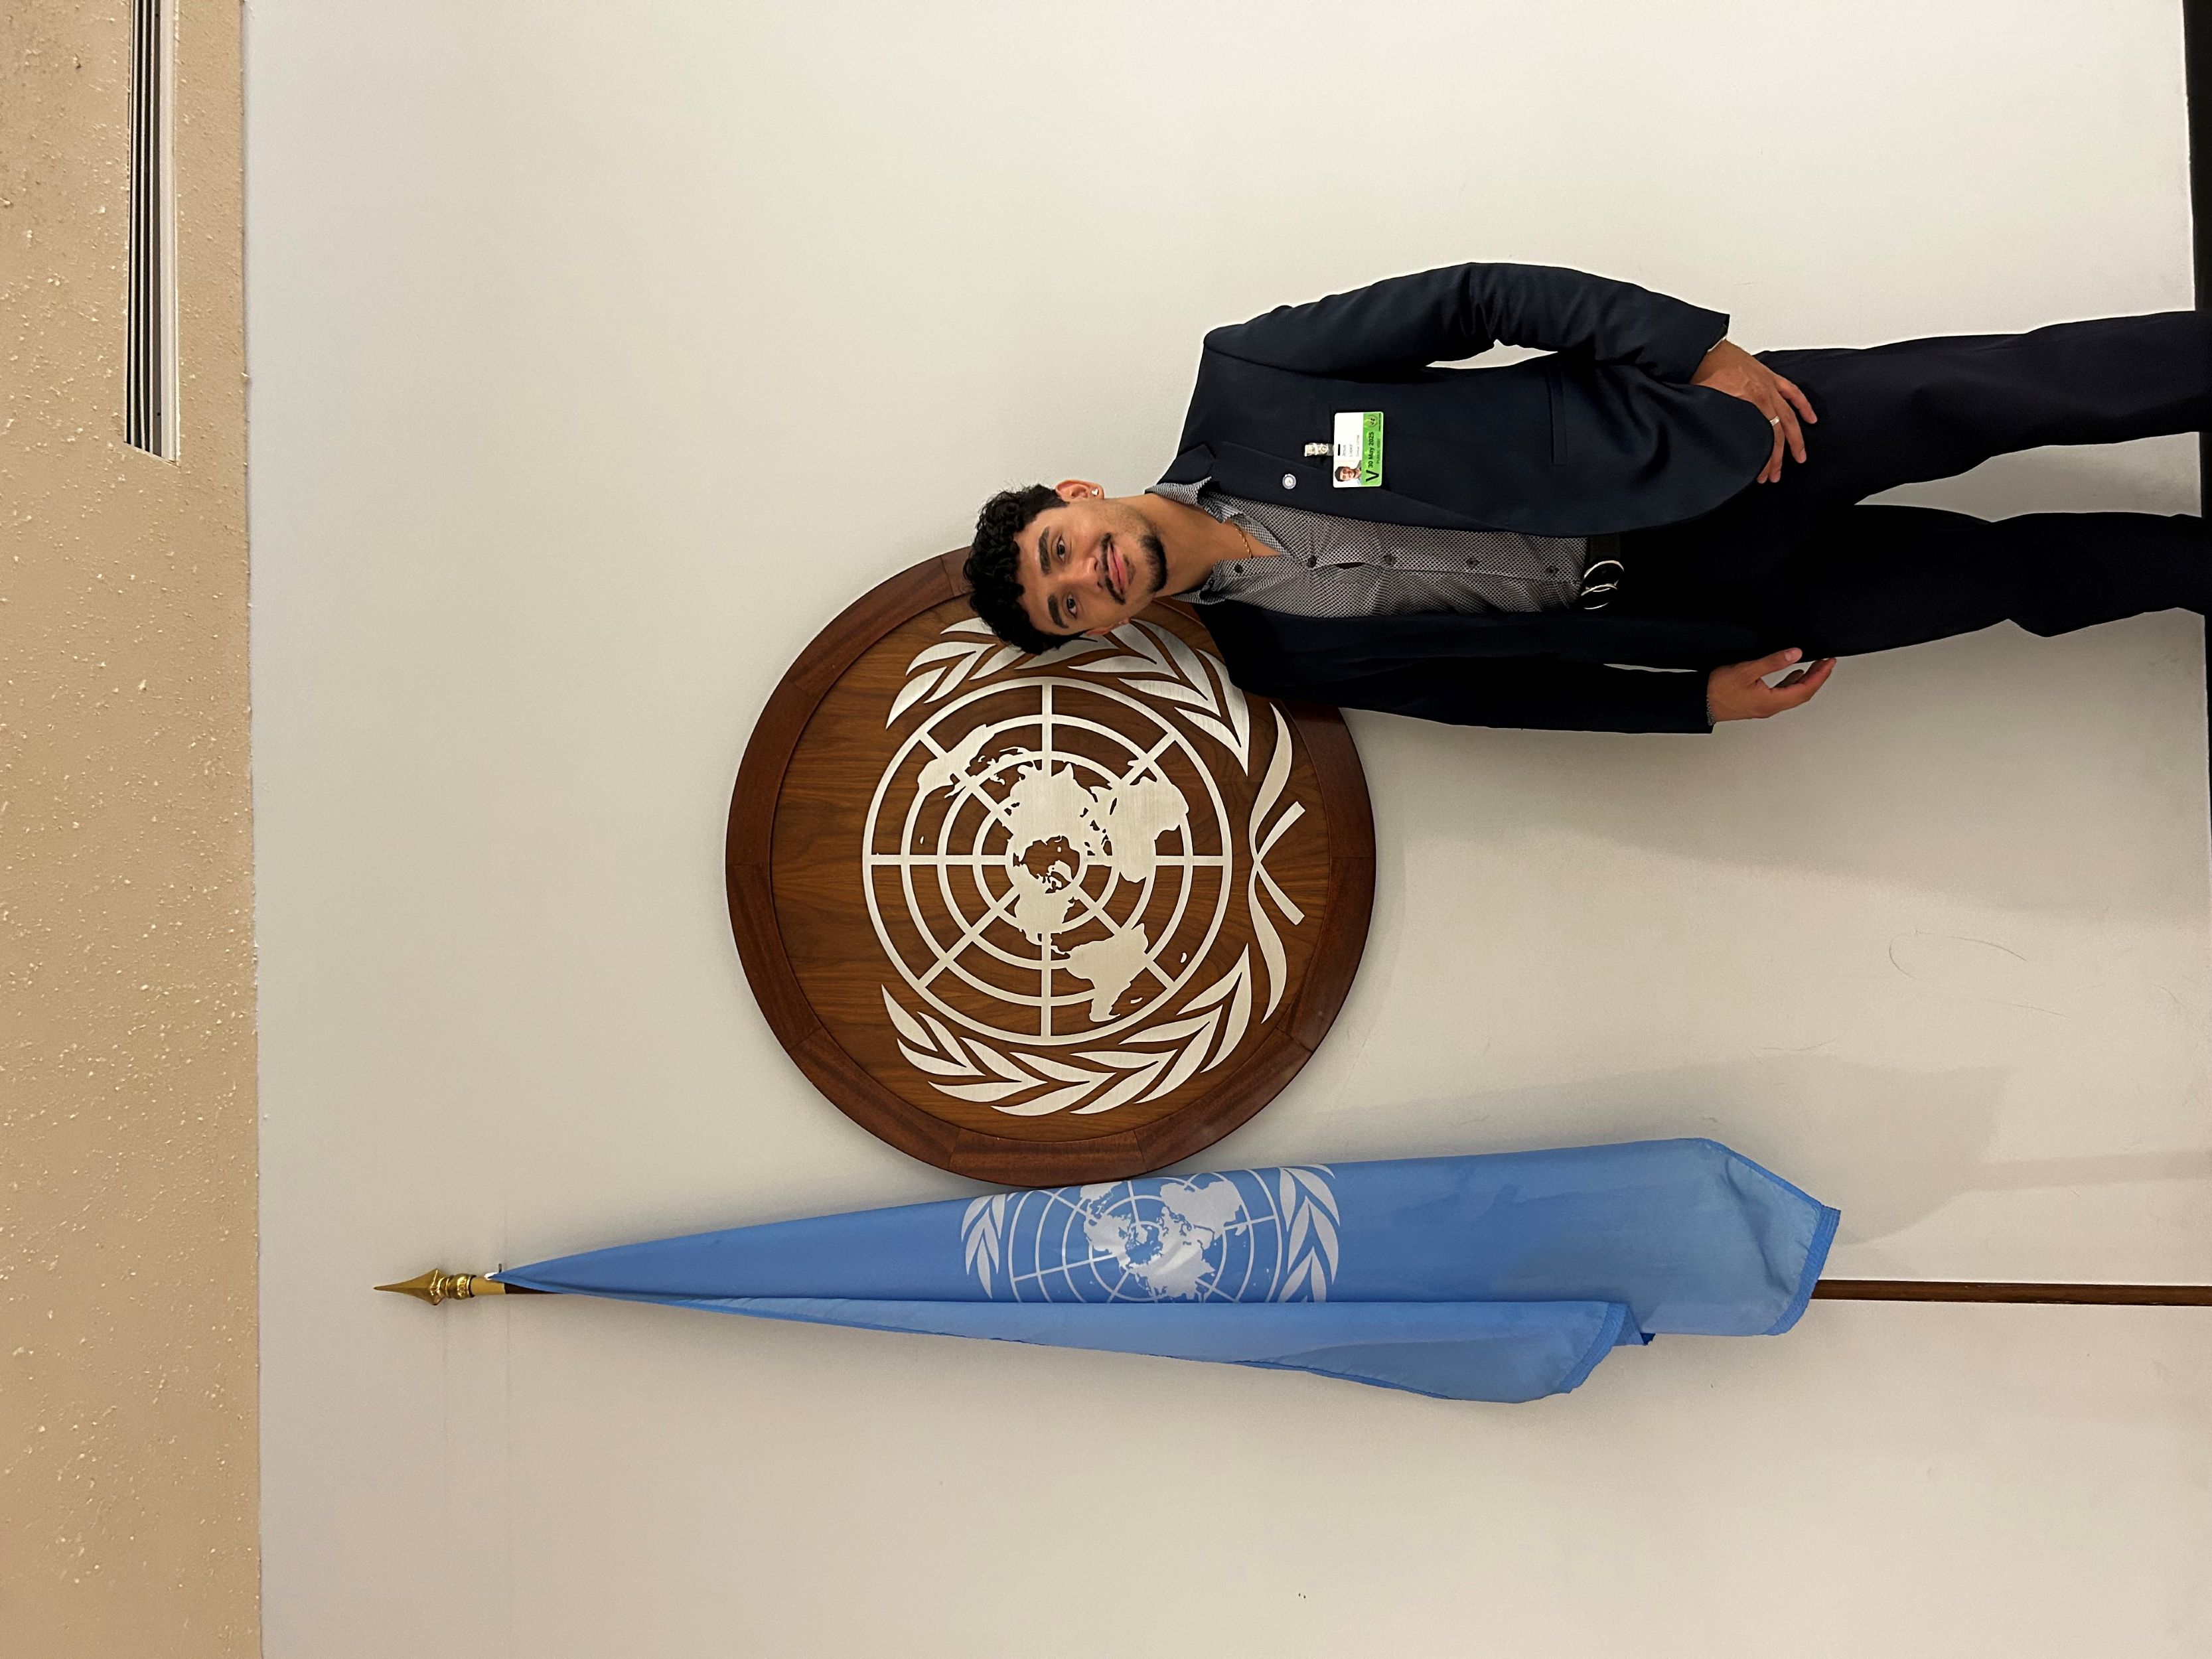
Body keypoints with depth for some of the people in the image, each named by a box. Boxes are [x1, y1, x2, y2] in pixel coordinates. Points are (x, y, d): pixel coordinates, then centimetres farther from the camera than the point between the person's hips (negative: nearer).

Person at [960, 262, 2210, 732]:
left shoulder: (1239, 382, -10)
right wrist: (1701, 701, -4)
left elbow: (1467, 299, -8)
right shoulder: (1274, 655, -4)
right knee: (2020, 572, -2)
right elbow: (1491, 685, 1)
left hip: (1696, 428, 0)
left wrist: (1700, 347, -15)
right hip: (1659, 591, 0)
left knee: (1990, 394, -10)